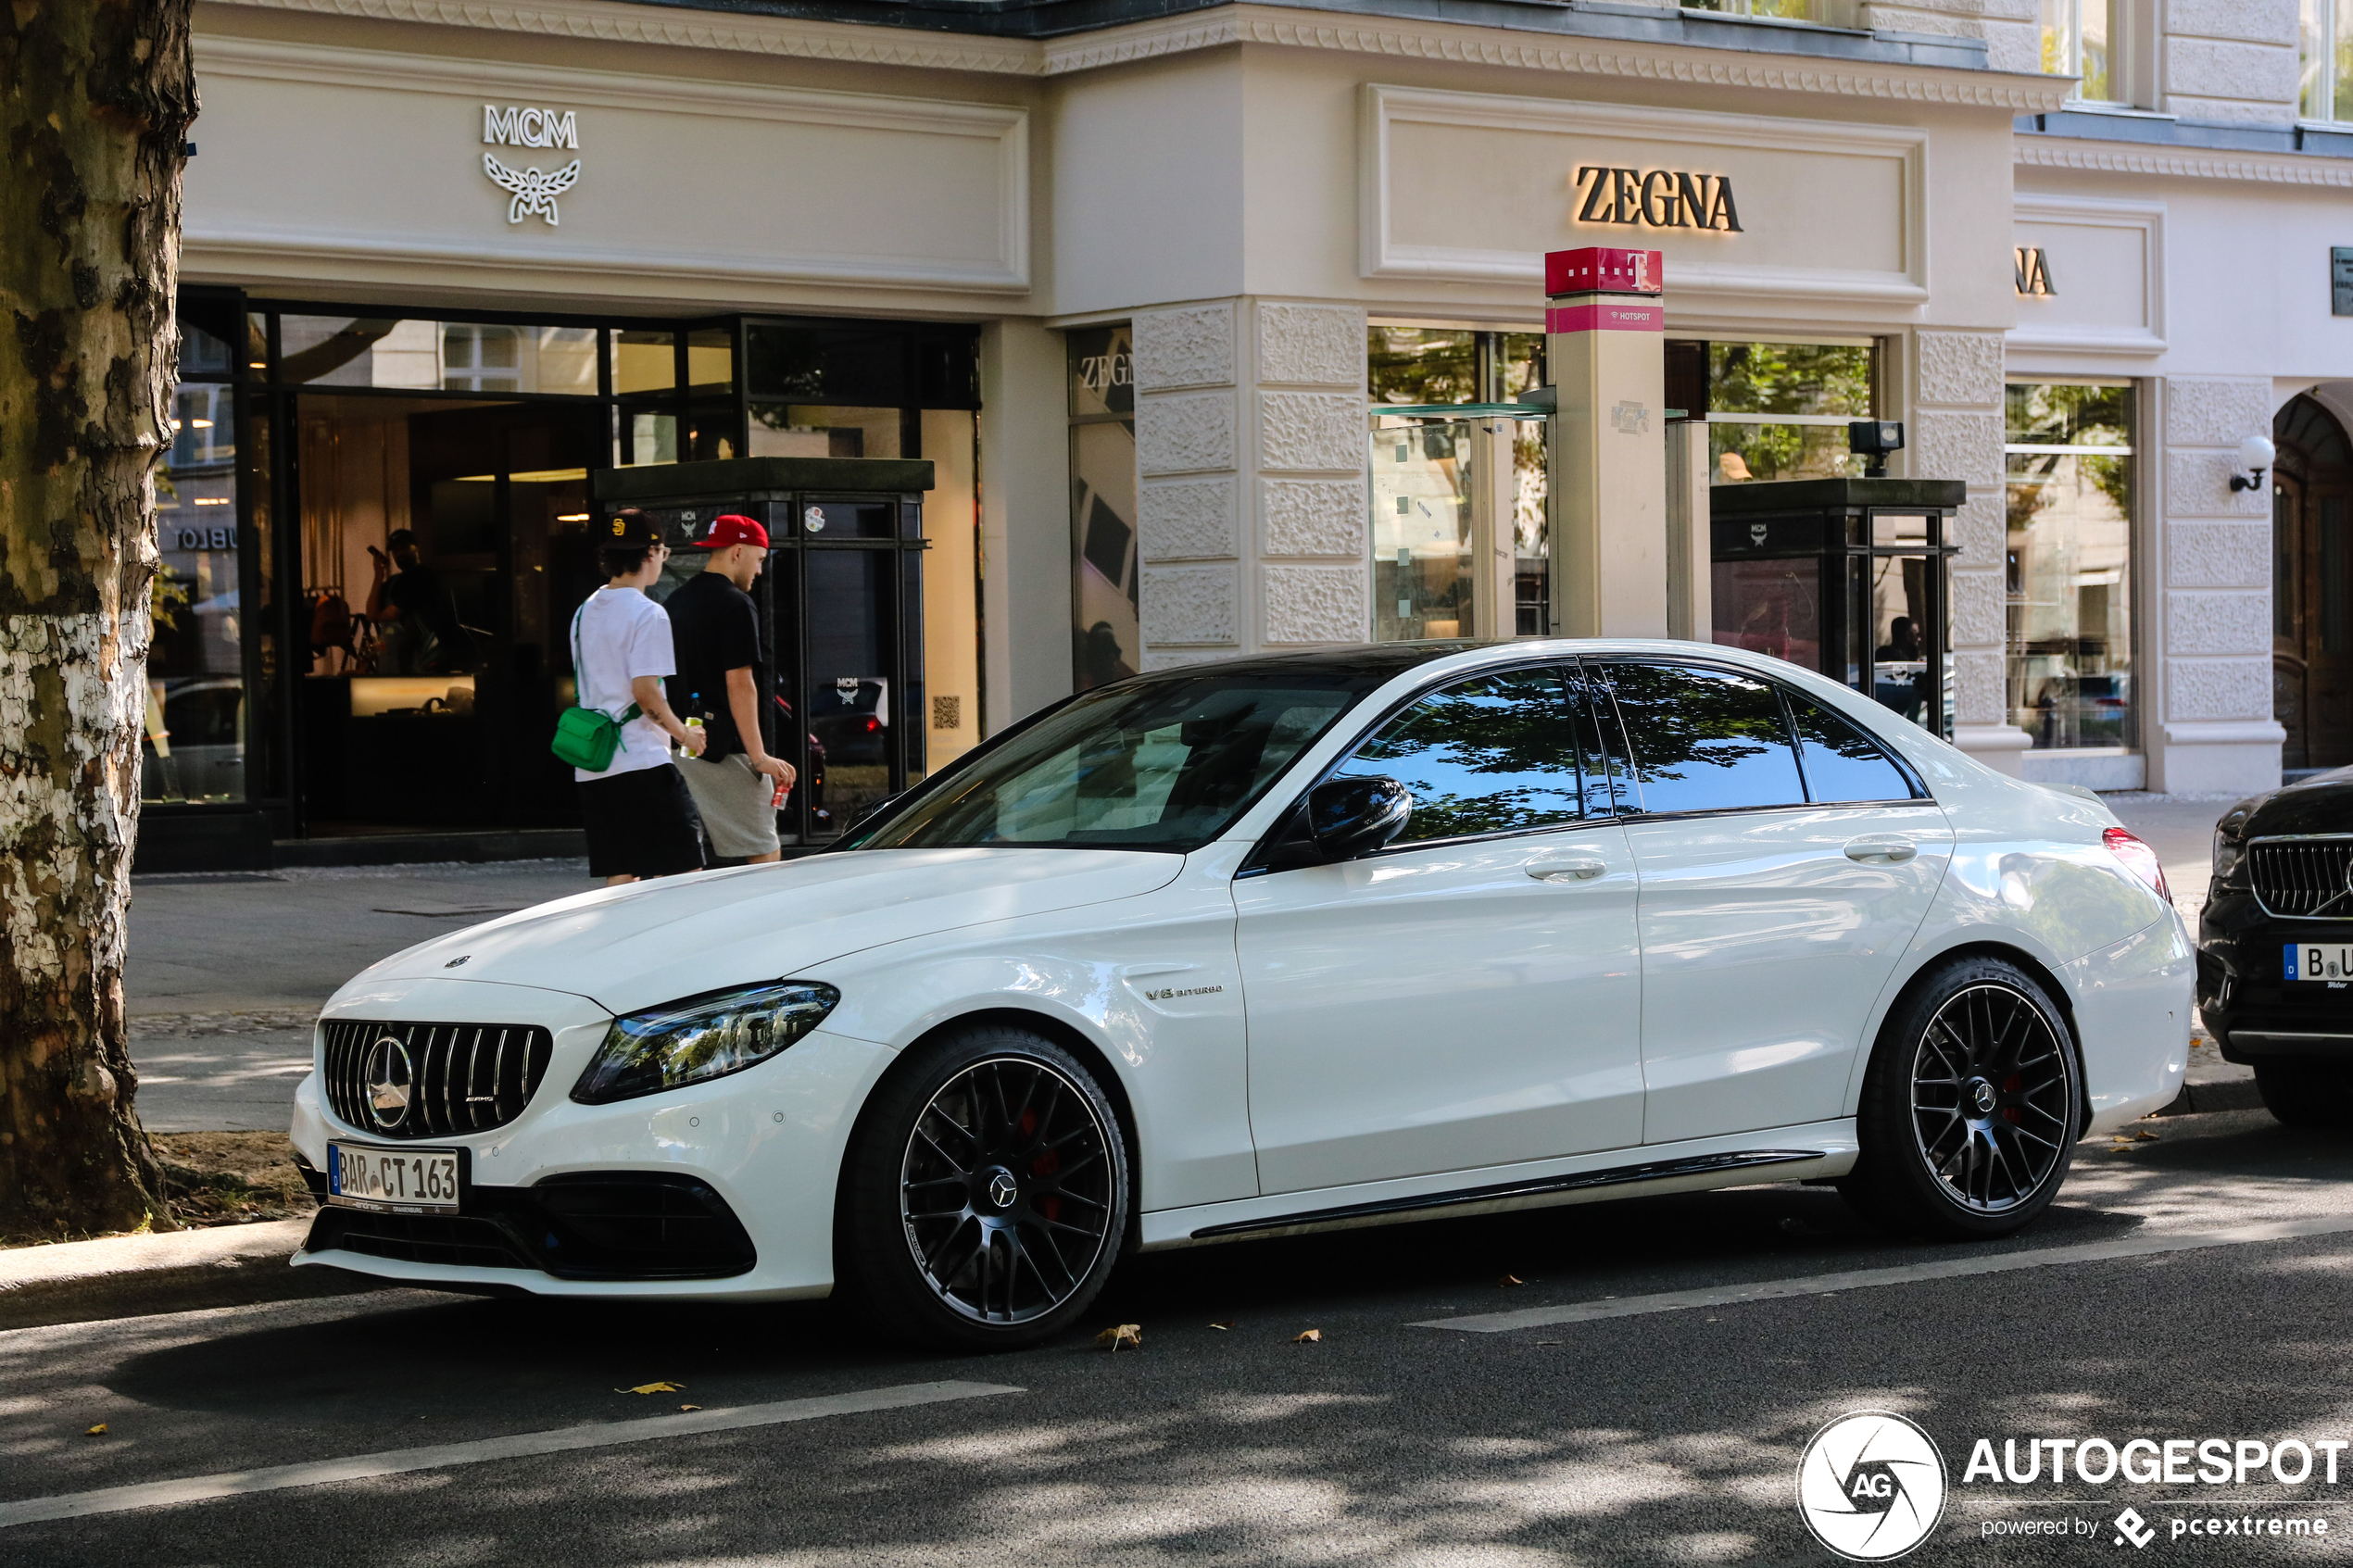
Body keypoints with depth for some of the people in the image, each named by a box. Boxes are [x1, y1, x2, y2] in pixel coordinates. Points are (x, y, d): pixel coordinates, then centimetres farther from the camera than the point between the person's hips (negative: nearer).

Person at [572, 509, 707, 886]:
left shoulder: (585, 612, 15)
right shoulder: (647, 614, -11)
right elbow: (645, 692, -18)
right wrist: (685, 734, -4)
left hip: (591, 766, 8)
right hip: (642, 762, -8)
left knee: (619, 877, 8)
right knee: (682, 873, -6)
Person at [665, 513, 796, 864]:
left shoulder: (677, 601, 15)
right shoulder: (734, 604, -11)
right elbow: (739, 683, -16)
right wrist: (759, 756, -16)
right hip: (725, 751, -9)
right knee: (766, 853, -5)